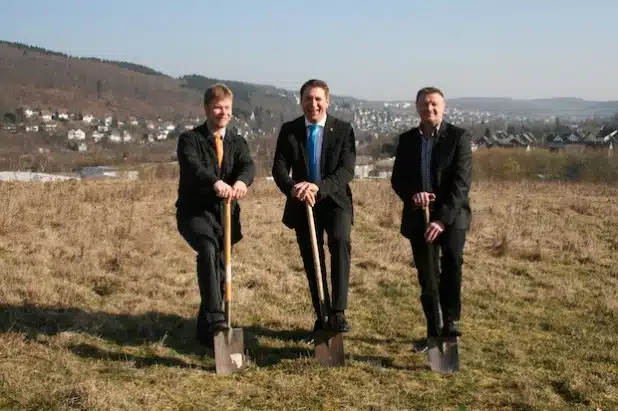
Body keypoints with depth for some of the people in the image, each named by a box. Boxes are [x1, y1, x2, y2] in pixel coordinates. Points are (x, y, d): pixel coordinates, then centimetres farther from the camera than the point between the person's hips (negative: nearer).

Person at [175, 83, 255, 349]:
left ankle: (206, 332, 23)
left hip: (225, 213, 5)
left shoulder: (237, 142, 10)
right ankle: (215, 318, -38)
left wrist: (241, 181, -37)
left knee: (220, 271, 8)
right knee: (207, 248, -33)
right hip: (194, 212, -5)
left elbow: (248, 165, -11)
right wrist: (215, 182, -46)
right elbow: (192, 165, -25)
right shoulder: (190, 139, -3)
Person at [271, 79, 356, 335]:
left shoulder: (343, 129, -3)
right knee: (311, 259, 8)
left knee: (340, 241, -27)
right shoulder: (289, 130, 2)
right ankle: (321, 316, 24)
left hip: (335, 200, -2)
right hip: (303, 203, 3)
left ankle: (338, 312, -25)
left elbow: (346, 170, -13)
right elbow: (279, 168, -7)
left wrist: (318, 187, -30)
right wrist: (293, 187, -30)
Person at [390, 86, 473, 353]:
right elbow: (397, 179, 7)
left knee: (452, 258, -29)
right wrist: (412, 195, -16)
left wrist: (442, 218, -23)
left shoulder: (459, 137, -5)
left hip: (451, 216, -4)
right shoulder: (407, 139, 8)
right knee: (426, 278, 7)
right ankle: (434, 331, 19)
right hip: (418, 217, 4)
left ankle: (451, 319, -18)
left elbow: (461, 182, -13)